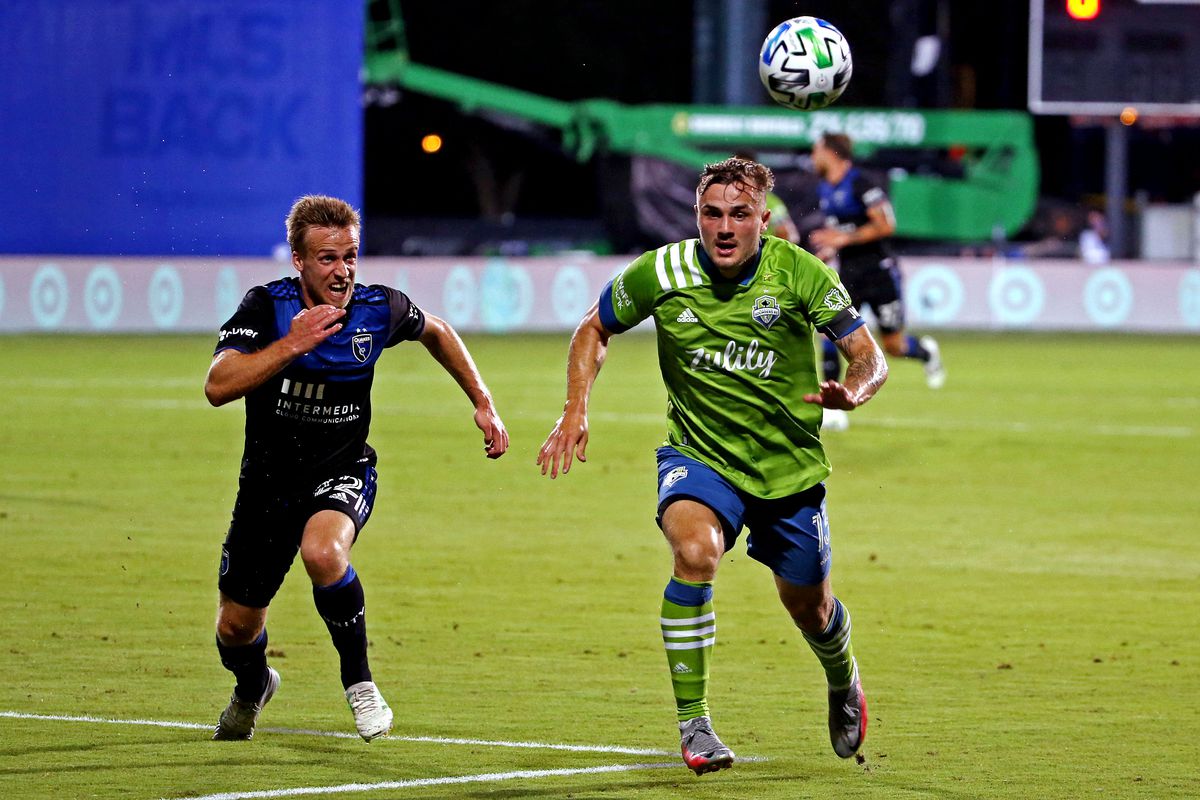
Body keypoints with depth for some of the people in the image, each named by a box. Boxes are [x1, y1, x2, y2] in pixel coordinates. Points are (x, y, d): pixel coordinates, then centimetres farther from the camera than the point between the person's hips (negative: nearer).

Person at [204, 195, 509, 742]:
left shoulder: (380, 308, -12)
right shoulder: (267, 306, -18)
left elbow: (435, 332, 12)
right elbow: (218, 385, -31)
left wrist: (483, 404, 10)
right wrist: (291, 344, -39)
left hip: (342, 472, -1)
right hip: (268, 480, 1)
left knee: (321, 551, -36)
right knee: (236, 629, 9)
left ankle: (358, 681, -14)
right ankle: (253, 687, 48)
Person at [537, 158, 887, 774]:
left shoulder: (798, 273, -15)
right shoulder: (660, 273, -12)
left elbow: (870, 357, -12)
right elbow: (594, 330, 7)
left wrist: (852, 391, -35)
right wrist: (574, 413, -5)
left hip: (789, 467, 1)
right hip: (697, 455, -1)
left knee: (809, 608, 15)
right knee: (694, 552, -32)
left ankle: (843, 681, 53)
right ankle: (692, 722, -23)